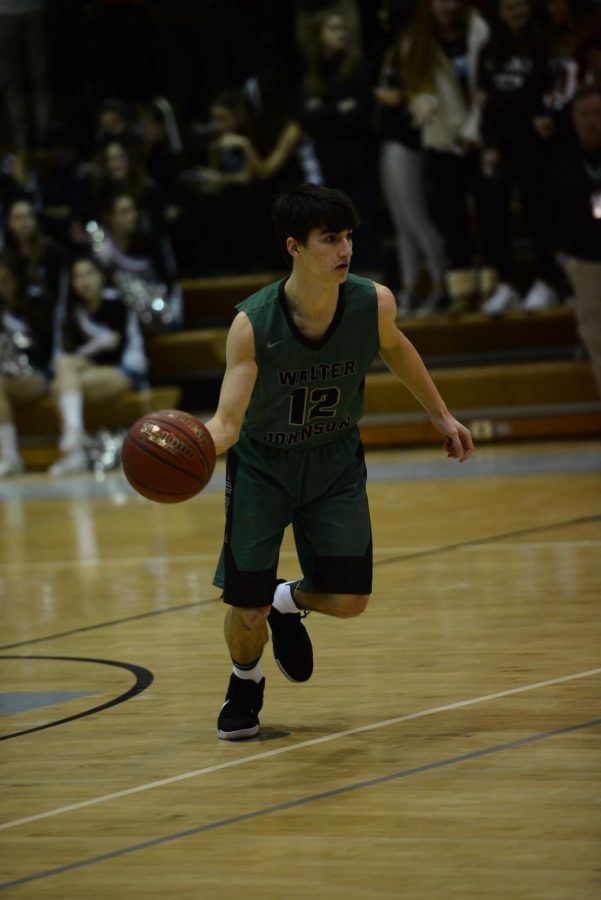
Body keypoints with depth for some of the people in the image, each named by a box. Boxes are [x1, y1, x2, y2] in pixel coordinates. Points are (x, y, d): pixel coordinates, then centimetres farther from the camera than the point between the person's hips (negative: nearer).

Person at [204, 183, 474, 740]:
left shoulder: (374, 303, -20)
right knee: (246, 610, -3)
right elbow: (227, 423, -32)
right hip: (262, 464, -2)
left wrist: (440, 415, 15)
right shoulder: (253, 325, -30)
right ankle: (245, 683, 33)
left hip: (334, 461, 3)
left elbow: (393, 347, 5)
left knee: (349, 600, -6)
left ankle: (289, 603, 32)